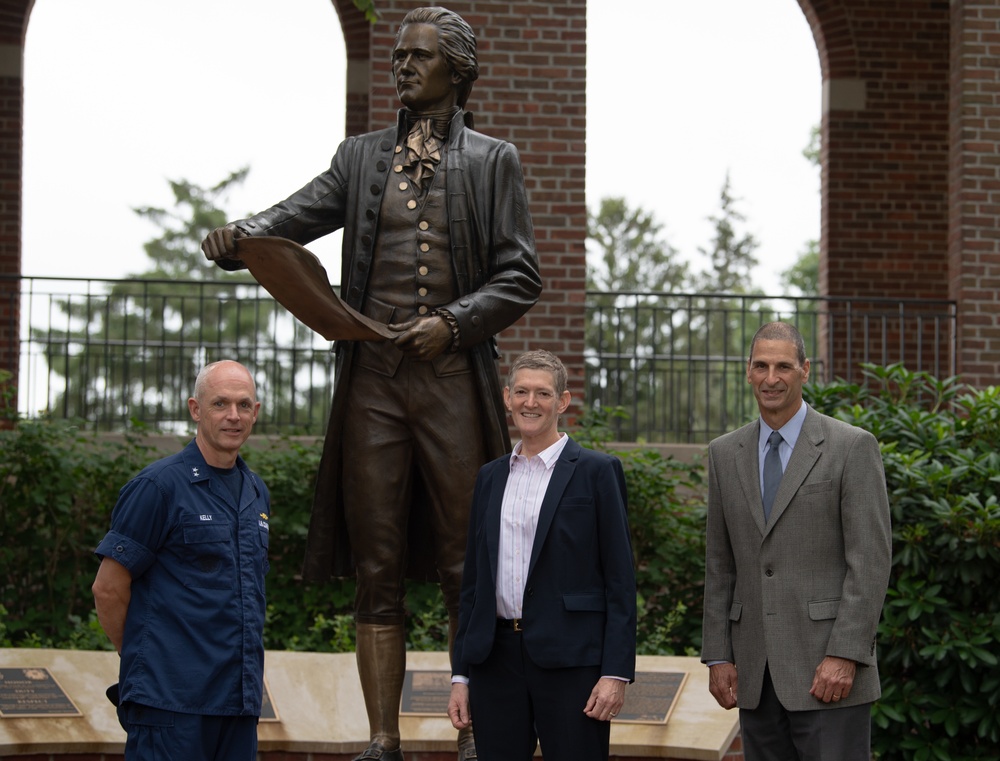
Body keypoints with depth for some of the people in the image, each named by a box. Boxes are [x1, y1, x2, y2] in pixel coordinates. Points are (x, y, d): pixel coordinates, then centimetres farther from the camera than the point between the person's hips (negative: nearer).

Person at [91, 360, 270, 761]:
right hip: (171, 698, -7)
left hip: (239, 700, 7)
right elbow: (108, 589, -6)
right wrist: (145, 661, 3)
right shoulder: (159, 485, -7)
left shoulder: (256, 492, 16)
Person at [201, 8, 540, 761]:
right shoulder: (362, 157, 14)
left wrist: (453, 323, -11)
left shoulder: (493, 162, 9)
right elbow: (294, 218, 1)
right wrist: (237, 237, -20)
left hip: (454, 380, -2)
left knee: (466, 570, 1)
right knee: (377, 573, 3)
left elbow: (521, 277, 4)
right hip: (372, 380, 2)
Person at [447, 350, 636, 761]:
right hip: (496, 659, 5)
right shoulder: (491, 477, 14)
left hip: (570, 660, -5)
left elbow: (620, 580, -4)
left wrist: (616, 673, -11)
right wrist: (461, 674, 12)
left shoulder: (597, 471, -1)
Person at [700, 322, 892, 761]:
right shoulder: (725, 453, 13)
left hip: (827, 668, -4)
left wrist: (845, 655, -14)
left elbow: (871, 560, -7)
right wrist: (718, 656, 8)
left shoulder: (853, 448, -2)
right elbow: (720, 565, 15)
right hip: (754, 672, 5)